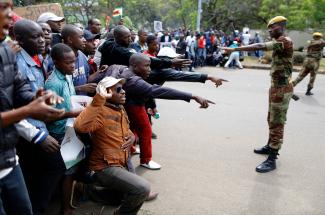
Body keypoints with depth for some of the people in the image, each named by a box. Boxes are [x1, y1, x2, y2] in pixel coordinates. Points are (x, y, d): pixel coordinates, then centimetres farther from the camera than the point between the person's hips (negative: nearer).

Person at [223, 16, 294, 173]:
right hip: (276, 87, 10)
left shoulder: (284, 41, -18)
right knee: (272, 120, 20)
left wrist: (234, 49, -32)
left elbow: (260, 47, -30)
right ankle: (270, 147, 36)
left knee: (277, 123, -7)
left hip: (281, 89, -10)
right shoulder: (281, 42, 16)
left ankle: (272, 160, -3)